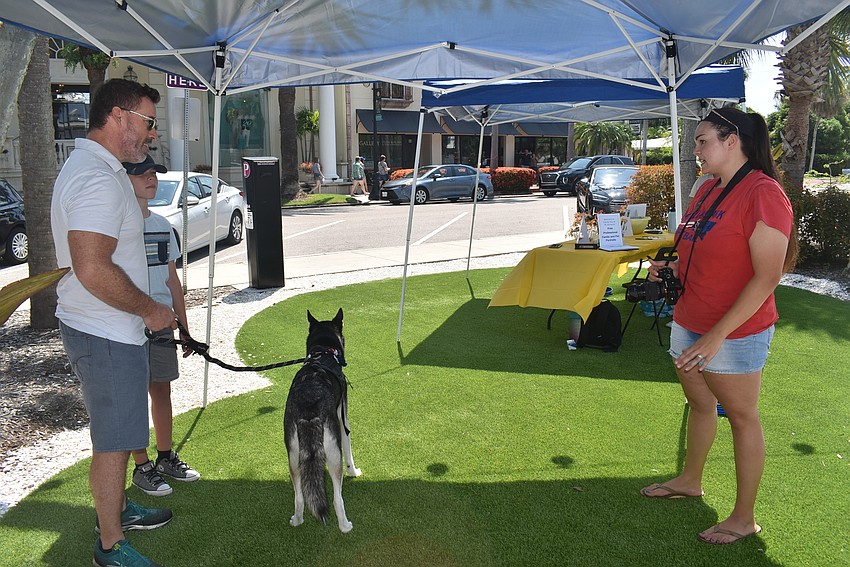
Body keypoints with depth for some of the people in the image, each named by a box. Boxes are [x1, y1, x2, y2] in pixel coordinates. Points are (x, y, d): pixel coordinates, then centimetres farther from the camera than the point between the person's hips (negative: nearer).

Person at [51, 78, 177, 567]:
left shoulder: (95, 168, 13)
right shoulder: (98, 179, -23)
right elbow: (93, 270, -31)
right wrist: (150, 309, -20)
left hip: (112, 329, 11)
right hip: (107, 334, -11)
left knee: (119, 432, 23)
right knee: (115, 440, 2)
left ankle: (116, 508, 40)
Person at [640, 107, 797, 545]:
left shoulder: (763, 193, -18)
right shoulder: (708, 189, 8)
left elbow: (766, 277, -22)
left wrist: (717, 335, -25)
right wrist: (670, 268, 2)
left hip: (734, 333, -8)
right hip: (689, 324, 8)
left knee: (741, 417, 5)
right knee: (699, 404, 21)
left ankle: (744, 518, 20)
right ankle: (690, 481, 41)